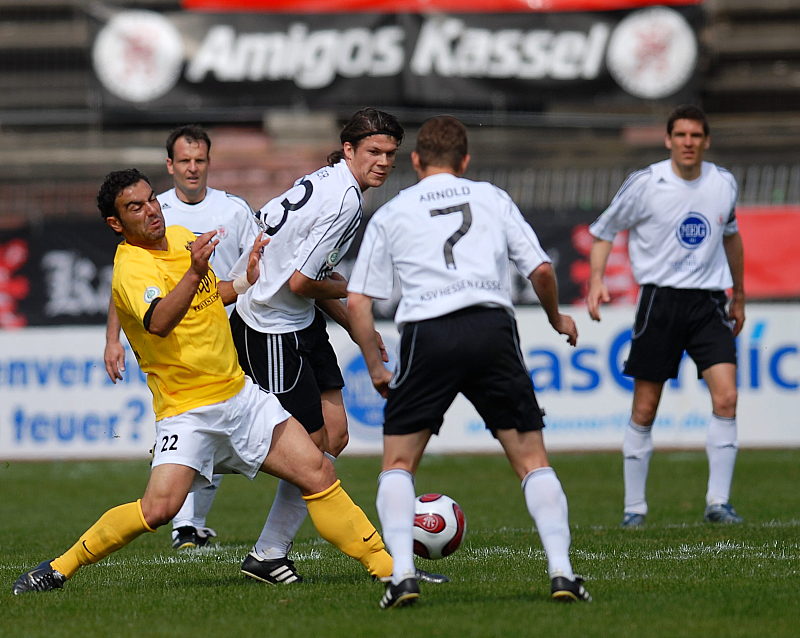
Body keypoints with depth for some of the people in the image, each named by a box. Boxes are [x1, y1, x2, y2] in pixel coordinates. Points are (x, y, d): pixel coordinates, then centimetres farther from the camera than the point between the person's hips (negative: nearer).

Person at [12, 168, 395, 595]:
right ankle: (61, 567, -3)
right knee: (158, 508, -21)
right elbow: (158, 322, -38)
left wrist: (247, 280, 14)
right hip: (186, 410, -7)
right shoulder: (131, 270, -16)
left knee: (318, 472, -3)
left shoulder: (181, 238, 8)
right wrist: (194, 273, -51)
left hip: (239, 394, 7)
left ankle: (382, 563, 7)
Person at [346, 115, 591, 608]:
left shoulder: (390, 214, 18)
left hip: (427, 335, -1)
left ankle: (403, 574, -5)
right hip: (492, 327, 1)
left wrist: (375, 368, 23)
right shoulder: (492, 199, 19)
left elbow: (357, 300, 14)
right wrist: (557, 318, 31)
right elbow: (541, 269, 12)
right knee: (533, 460, 9)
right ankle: (562, 572, -3)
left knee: (398, 463, 13)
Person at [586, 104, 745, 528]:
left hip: (708, 302, 2)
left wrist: (739, 294, 29)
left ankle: (717, 502, -7)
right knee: (644, 411, 1)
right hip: (660, 299, -2)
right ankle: (634, 507, 13)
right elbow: (604, 230, 5)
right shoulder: (645, 184, -6)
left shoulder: (724, 184, 5)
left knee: (726, 398, -13)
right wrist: (596, 280, -9)